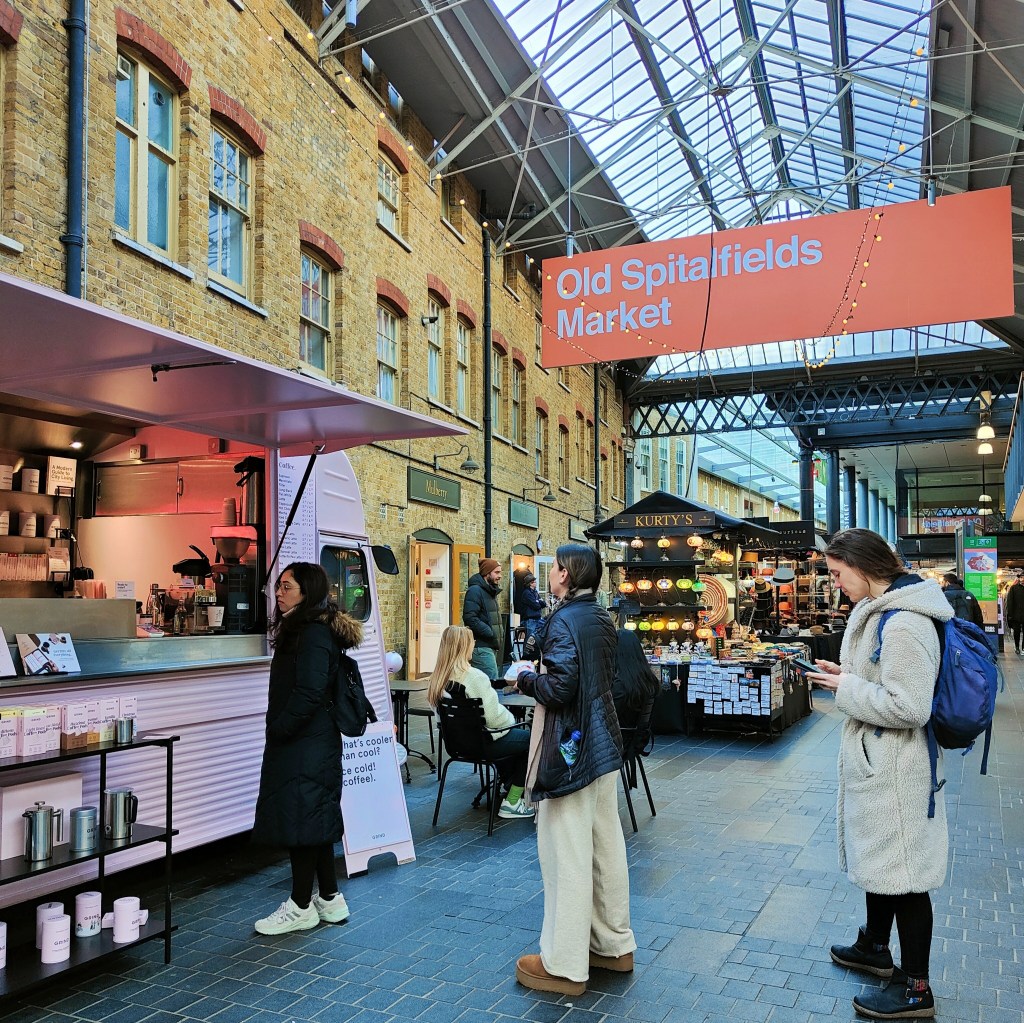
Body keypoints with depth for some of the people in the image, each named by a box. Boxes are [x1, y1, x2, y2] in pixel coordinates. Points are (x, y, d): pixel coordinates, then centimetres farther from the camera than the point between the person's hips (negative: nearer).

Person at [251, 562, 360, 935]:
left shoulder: (314, 634, -17)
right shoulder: (302, 630, 15)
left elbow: (309, 693, -23)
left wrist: (279, 728, -14)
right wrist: (279, 730, 15)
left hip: (305, 746, -10)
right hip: (301, 745, 10)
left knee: (300, 818, -1)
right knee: (314, 820, 15)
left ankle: (301, 906, 11)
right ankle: (330, 899, 25)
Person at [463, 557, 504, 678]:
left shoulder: (490, 592, 20)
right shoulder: (475, 590, -10)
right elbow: (470, 618, -21)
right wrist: (491, 633, -19)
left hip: (490, 647, 10)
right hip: (481, 647, -10)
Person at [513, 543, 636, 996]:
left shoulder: (564, 620, -17)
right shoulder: (601, 618, 9)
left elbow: (559, 688, -25)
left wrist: (525, 678, -7)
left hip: (569, 748, -9)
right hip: (602, 743, 9)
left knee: (567, 855, -1)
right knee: (607, 848, 16)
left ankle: (564, 966, 10)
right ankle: (615, 945, 29)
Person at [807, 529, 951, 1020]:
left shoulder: (903, 623, -25)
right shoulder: (878, 611, 7)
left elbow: (908, 707, -28)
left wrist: (847, 688, -18)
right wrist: (846, 677, 4)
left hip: (894, 771, -10)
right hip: (874, 763, 10)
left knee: (902, 872, 3)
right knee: (877, 860, 23)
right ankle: (875, 947, 42)